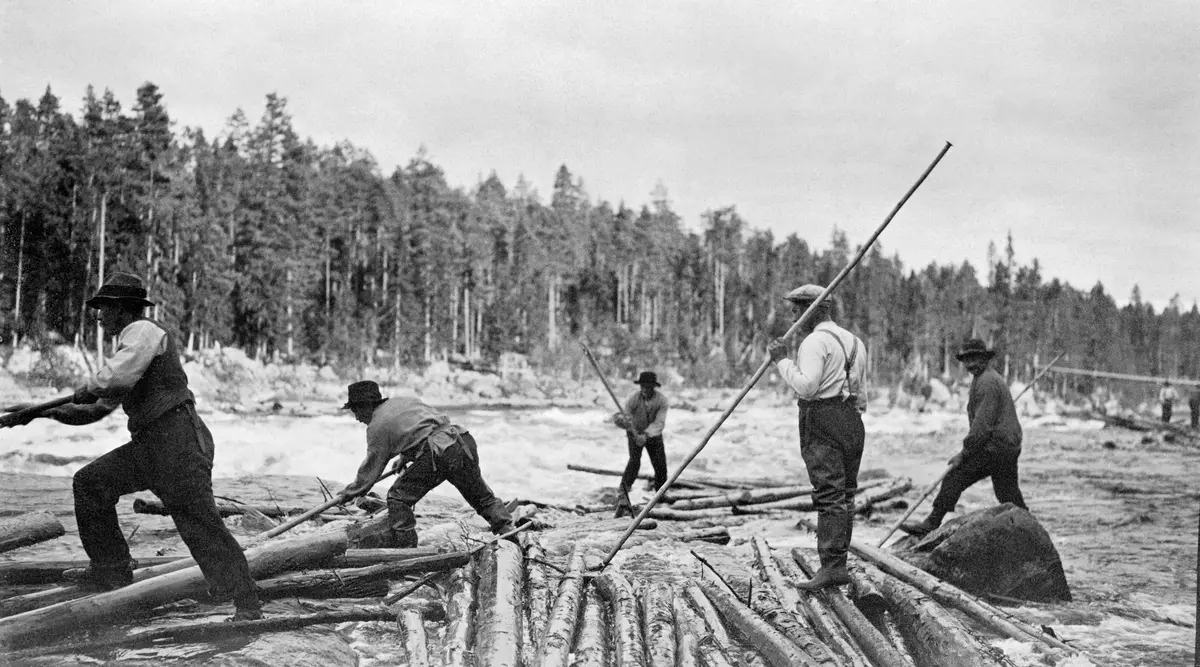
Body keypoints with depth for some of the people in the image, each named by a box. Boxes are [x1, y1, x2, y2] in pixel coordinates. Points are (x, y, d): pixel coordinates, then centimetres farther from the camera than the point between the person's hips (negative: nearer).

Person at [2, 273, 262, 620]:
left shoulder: (143, 331, -6)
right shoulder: (131, 343, 25)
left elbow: (114, 379, -24)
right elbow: (100, 407, 31)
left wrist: (84, 390, -4)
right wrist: (52, 411, 23)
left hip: (178, 440, -10)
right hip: (148, 445, 10)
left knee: (199, 523, -14)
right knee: (90, 483, 8)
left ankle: (246, 603, -12)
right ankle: (112, 570, 14)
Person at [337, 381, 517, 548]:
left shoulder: (377, 426, 7)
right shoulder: (406, 400, 26)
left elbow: (371, 468, 12)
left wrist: (350, 492, 26)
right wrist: (406, 457, 37)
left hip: (437, 455, -7)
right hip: (464, 441, 7)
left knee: (398, 498, 7)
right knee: (482, 497, 23)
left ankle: (404, 549, 5)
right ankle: (510, 535, 23)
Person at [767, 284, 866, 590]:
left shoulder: (815, 341, -10)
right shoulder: (854, 341, 20)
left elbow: (806, 386, -21)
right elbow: (857, 386, 16)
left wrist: (782, 360, -13)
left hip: (823, 423, -9)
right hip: (853, 422, 9)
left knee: (829, 494, -11)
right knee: (845, 494, 10)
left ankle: (832, 566, -14)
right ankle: (837, 562, 16)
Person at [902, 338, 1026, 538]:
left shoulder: (987, 381, -13)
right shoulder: (992, 378, 21)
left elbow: (982, 423, -19)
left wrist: (964, 453, -15)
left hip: (994, 448, -10)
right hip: (1009, 447, 10)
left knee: (955, 479, -6)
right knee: (1008, 494, 13)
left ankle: (931, 525, -4)